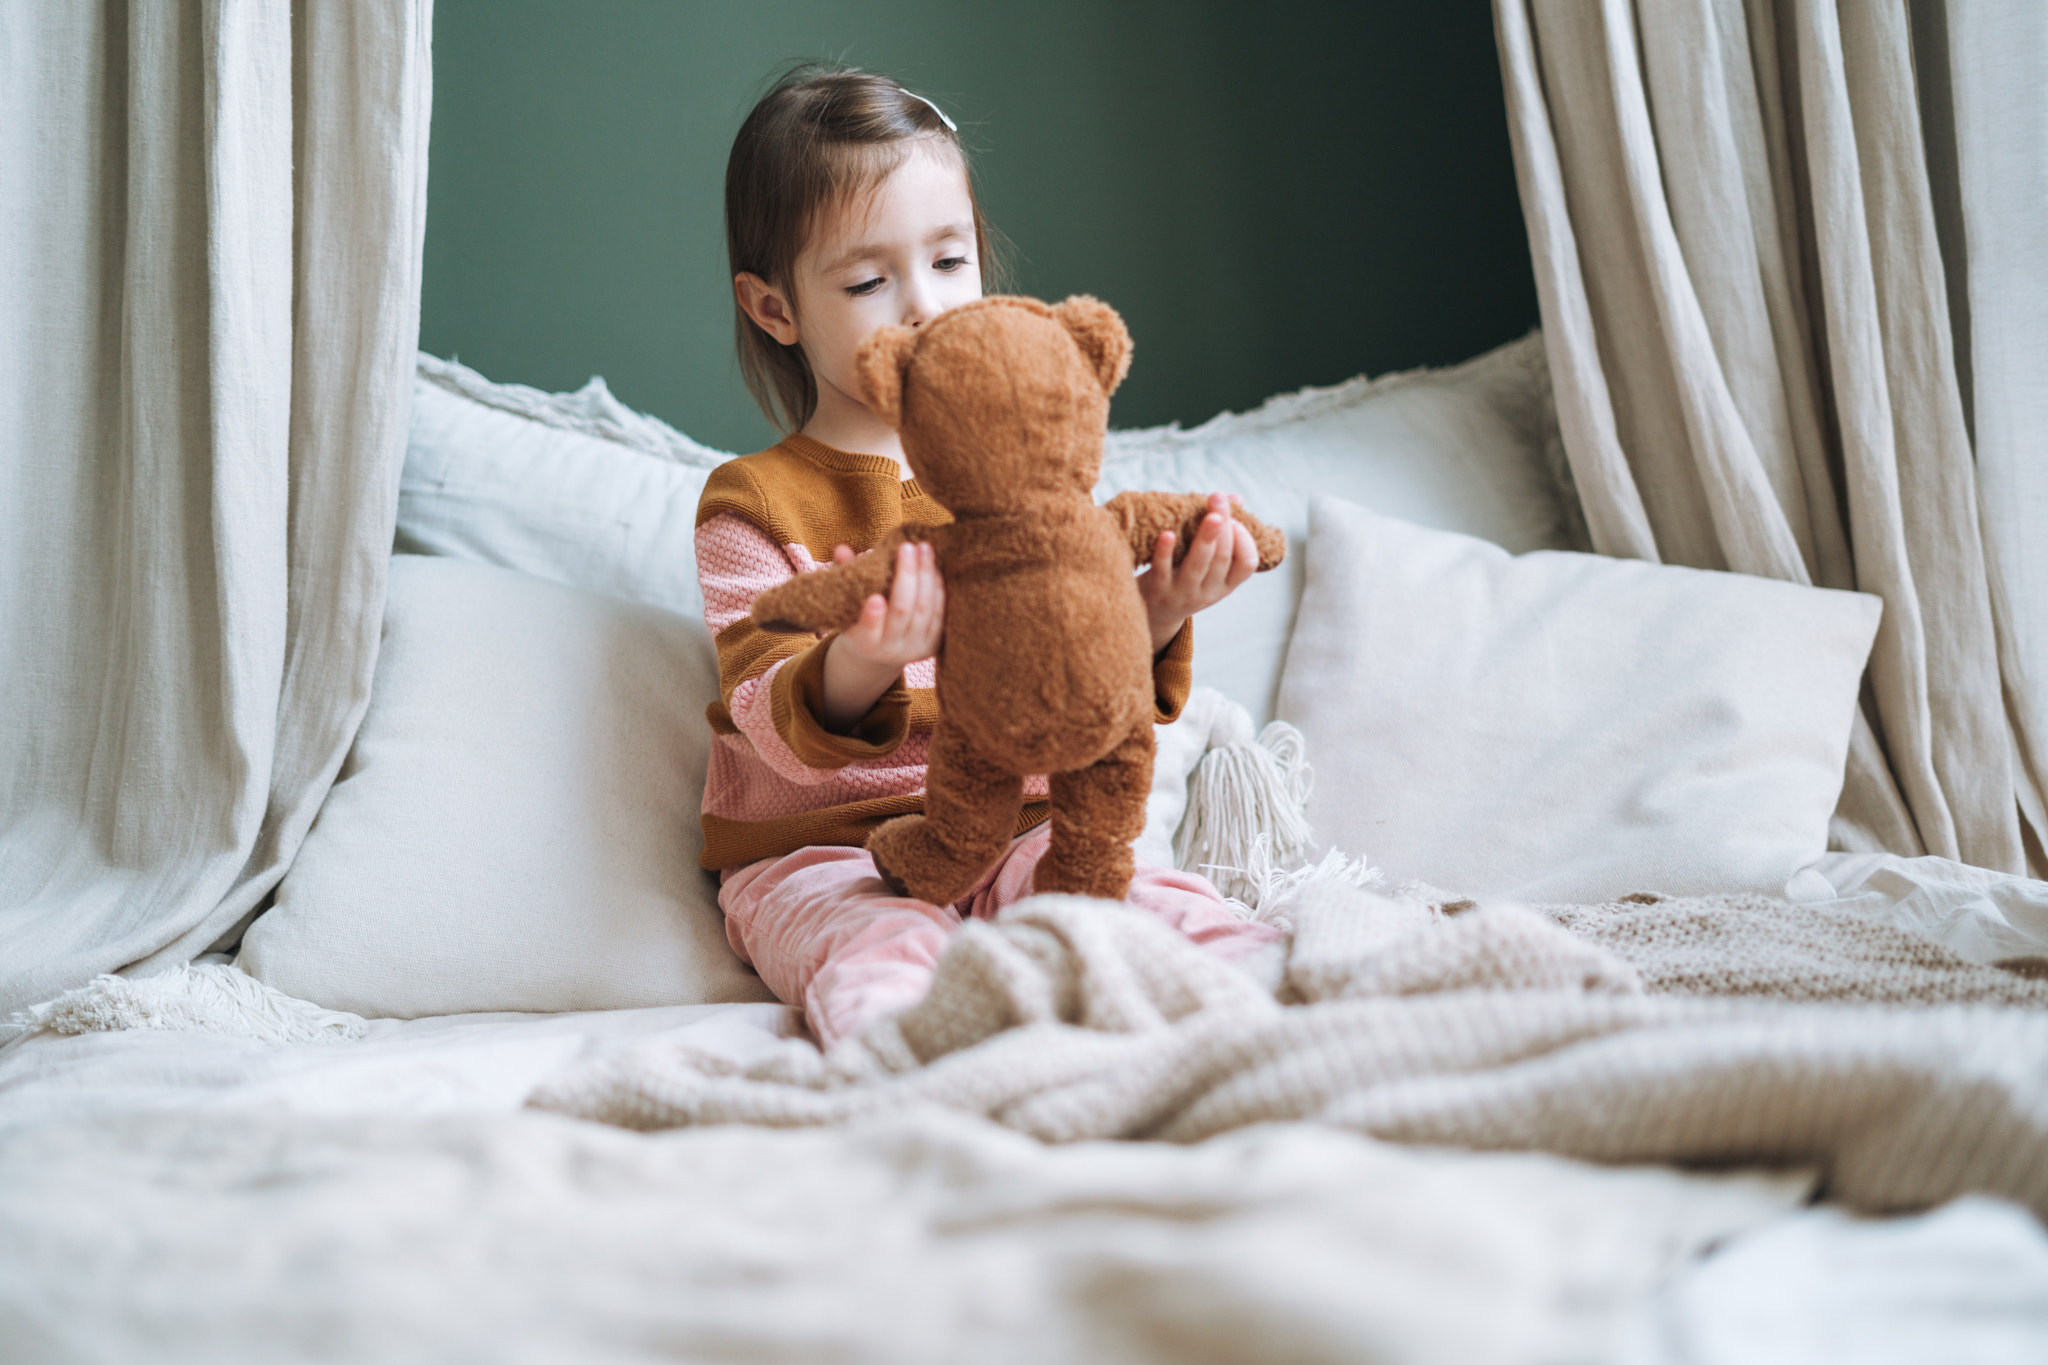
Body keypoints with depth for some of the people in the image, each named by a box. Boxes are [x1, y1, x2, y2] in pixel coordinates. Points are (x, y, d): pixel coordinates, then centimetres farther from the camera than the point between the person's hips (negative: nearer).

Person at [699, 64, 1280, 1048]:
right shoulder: (753, 502, 2)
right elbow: (775, 725, -10)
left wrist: (1150, 620, -16)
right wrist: (858, 669, -34)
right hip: (819, 850, -3)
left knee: (1145, 896, -28)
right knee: (888, 946, -37)